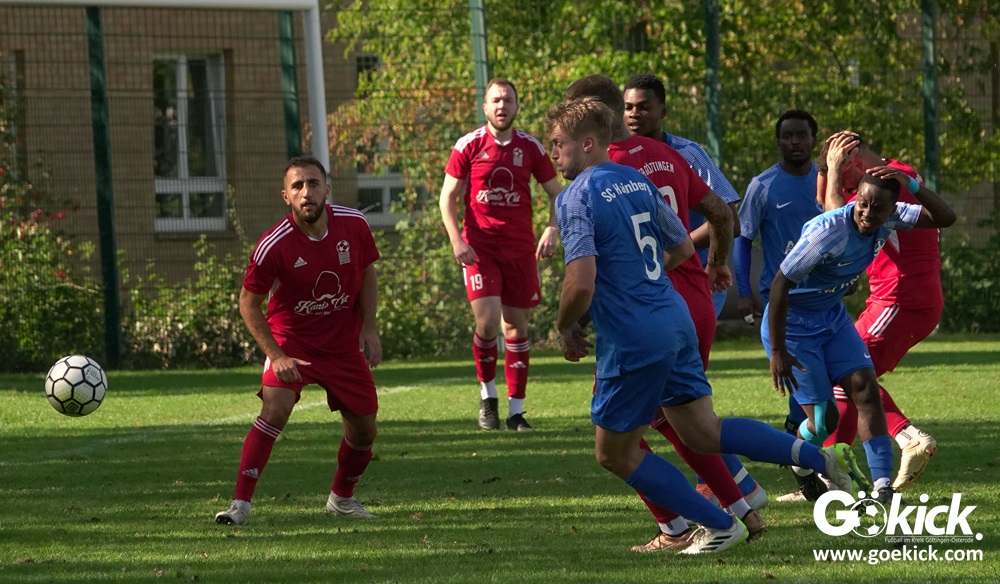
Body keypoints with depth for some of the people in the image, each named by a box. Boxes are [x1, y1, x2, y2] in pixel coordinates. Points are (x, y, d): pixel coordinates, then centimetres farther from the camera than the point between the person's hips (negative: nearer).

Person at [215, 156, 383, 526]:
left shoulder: (353, 225, -10)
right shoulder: (274, 245, -22)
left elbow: (367, 273, 9)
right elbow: (248, 302, -12)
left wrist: (369, 328, -2)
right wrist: (276, 356, -19)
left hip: (344, 344, 4)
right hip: (291, 340, -4)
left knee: (364, 429, 8)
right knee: (275, 410, -27)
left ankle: (342, 498, 35)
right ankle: (240, 503, -26)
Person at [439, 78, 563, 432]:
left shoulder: (531, 148, 4)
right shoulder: (468, 146, -1)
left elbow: (556, 193, 10)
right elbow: (448, 197, 1)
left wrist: (551, 230, -7)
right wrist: (456, 240, -11)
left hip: (520, 249, 2)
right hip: (479, 247, -2)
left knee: (516, 327, 4)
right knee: (487, 320, -16)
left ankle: (516, 411, 10)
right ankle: (487, 397, 6)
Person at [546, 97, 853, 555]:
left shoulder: (576, 198, -15)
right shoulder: (637, 181, 11)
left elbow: (581, 283, -24)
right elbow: (683, 248, 22)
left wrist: (565, 329, -5)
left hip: (632, 340, -8)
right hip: (676, 320, 8)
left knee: (615, 453, 8)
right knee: (703, 433, 16)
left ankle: (719, 525, 9)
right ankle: (812, 456, 3)